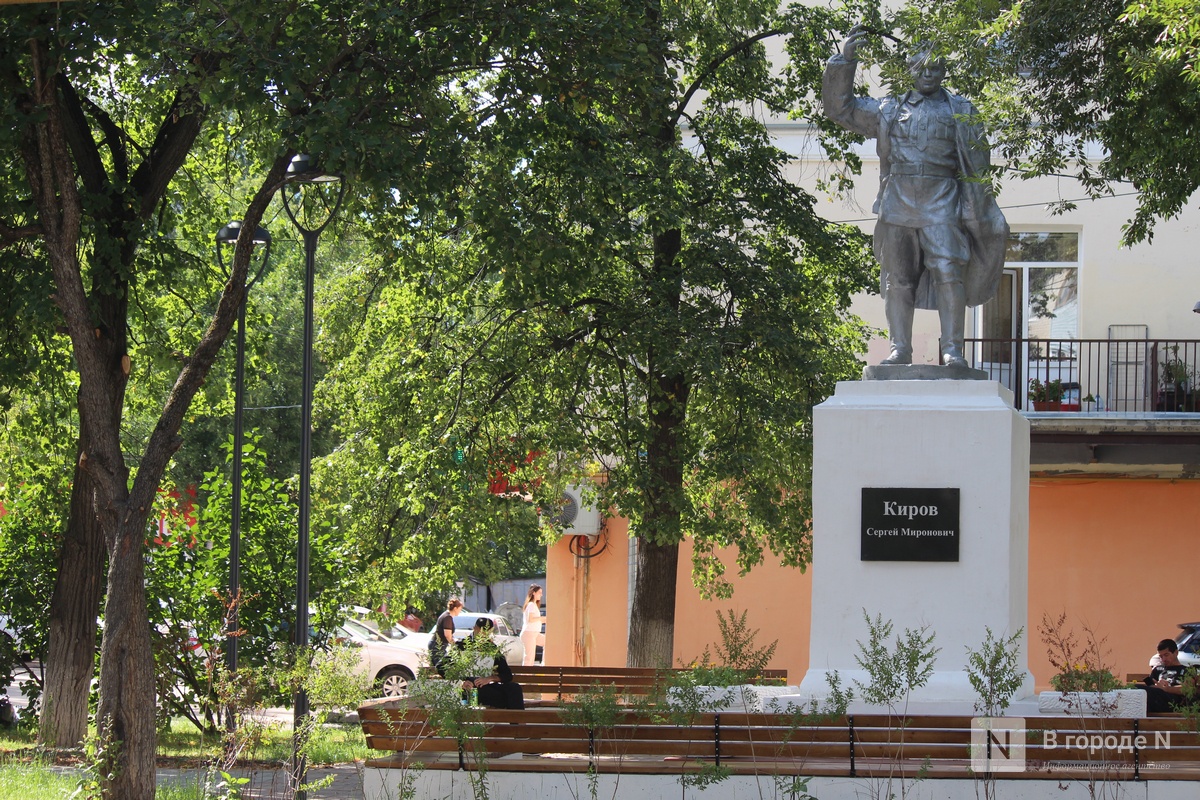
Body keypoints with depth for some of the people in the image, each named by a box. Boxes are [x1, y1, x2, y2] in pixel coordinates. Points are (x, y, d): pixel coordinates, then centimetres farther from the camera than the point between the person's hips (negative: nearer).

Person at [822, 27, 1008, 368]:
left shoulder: (961, 111, 14)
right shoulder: (888, 110, 20)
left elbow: (978, 163, 13)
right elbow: (839, 107, 21)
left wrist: (978, 210, 3)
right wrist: (844, 60, 11)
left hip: (941, 203, -2)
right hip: (896, 202, 2)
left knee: (949, 274, -14)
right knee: (896, 281, 0)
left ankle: (952, 350, -15)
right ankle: (900, 350, 3)